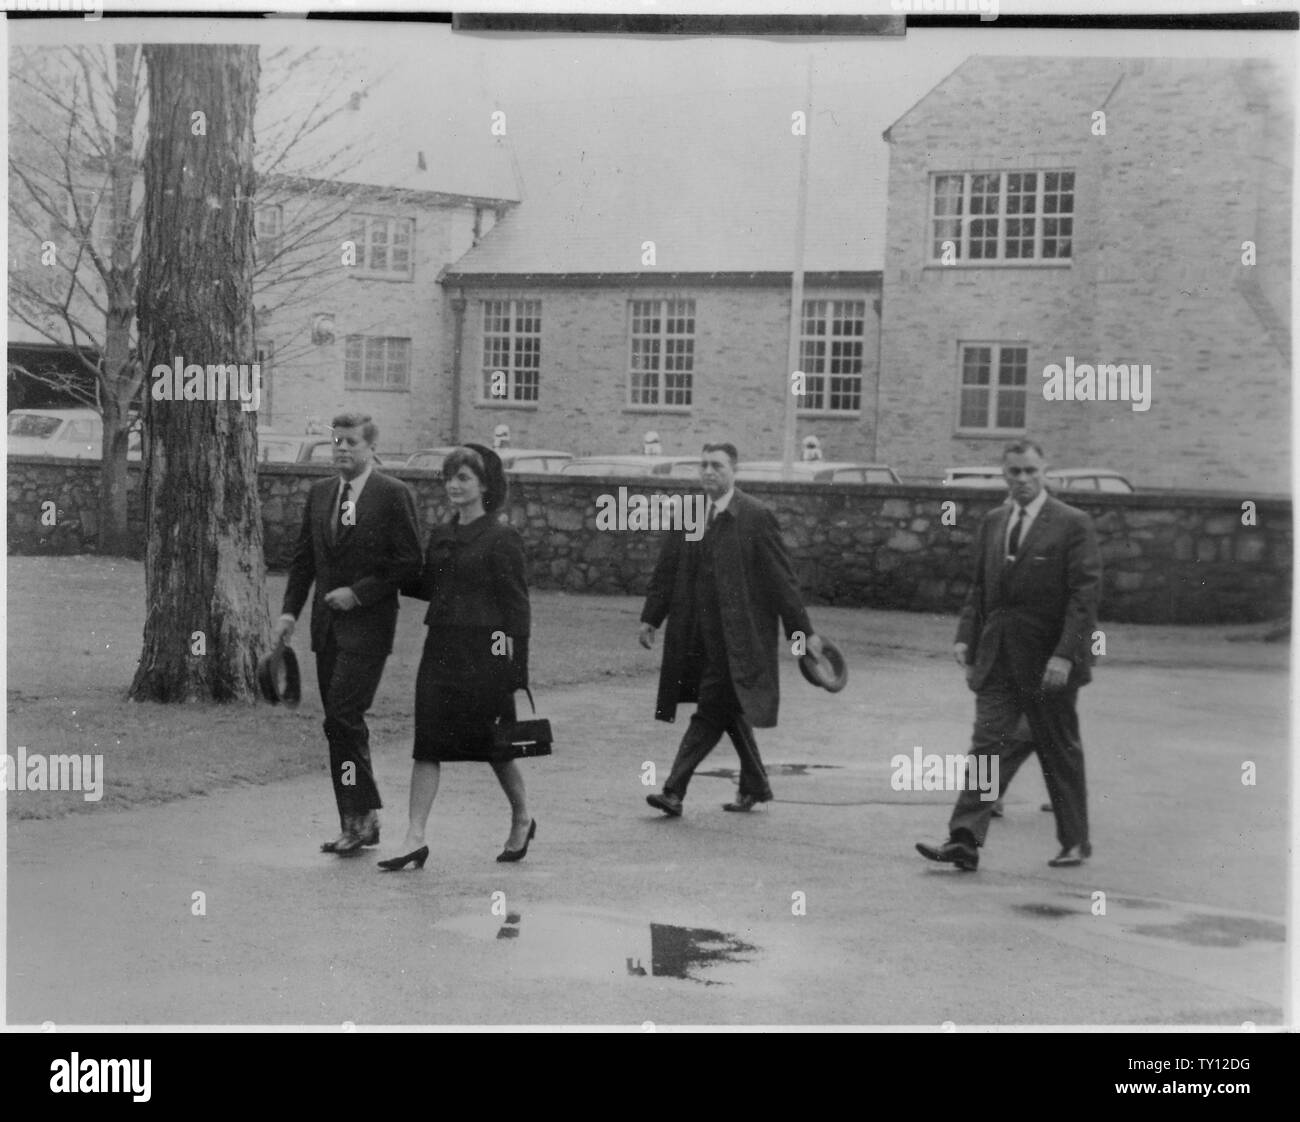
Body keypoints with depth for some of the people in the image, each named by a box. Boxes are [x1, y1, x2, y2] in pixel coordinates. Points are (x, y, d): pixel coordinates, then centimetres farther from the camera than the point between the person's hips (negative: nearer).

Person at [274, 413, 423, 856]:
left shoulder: (393, 495, -6)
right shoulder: (319, 495, 13)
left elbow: (409, 562, -8)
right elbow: (303, 558, 16)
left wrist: (359, 592, -13)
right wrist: (289, 610, 4)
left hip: (367, 624, -6)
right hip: (327, 625, 6)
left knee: (343, 717, -14)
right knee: (341, 724, 7)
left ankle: (363, 815, -3)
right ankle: (353, 823, 13)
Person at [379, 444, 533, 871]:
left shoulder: (502, 539, -8)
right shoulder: (440, 535, 11)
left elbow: (515, 606, -8)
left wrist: (516, 671, -11)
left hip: (485, 652, -6)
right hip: (441, 647, 6)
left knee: (493, 741, 7)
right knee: (427, 743, -2)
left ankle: (522, 818, 30)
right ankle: (415, 839, -2)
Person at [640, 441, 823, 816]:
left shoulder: (756, 517, -8)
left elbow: (780, 578, -8)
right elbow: (666, 571, 14)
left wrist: (803, 630, -8)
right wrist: (651, 617, 7)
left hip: (736, 636, -6)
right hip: (698, 635, 6)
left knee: (710, 712, -8)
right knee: (729, 711, 15)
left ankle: (675, 791, -9)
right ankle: (755, 787, 29)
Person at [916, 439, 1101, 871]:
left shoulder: (1073, 524, -6)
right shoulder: (993, 522, 11)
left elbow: (1085, 594, -11)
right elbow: (979, 587, 16)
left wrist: (1065, 655, -19)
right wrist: (966, 636, 2)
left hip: (1048, 662, -4)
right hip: (998, 661, 4)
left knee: (1061, 754, 9)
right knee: (988, 746, -5)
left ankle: (1075, 842, 23)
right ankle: (964, 841, -11)